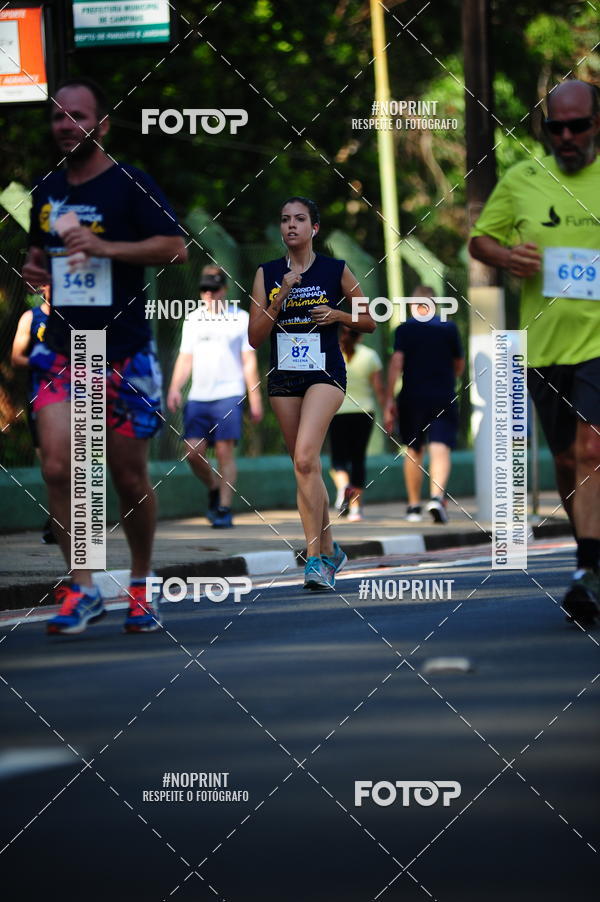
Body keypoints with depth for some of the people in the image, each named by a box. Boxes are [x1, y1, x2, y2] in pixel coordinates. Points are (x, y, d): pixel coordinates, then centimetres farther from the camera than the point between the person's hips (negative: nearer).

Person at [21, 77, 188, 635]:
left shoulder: (129, 185, -5)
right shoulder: (46, 192, 12)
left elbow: (175, 248, -13)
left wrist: (106, 247, -22)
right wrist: (34, 269, 5)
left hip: (123, 353, -4)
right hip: (62, 351, 4)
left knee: (130, 476, 3)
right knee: (57, 466, -14)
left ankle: (141, 585, 23)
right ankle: (81, 589, -6)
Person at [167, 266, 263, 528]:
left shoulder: (240, 319, 5)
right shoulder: (193, 320, 15)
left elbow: (249, 361, 5)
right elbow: (185, 358, 15)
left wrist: (255, 400, 0)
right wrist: (175, 388, -1)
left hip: (228, 395, -4)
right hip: (198, 396, 4)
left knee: (224, 451, -11)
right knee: (194, 452, -3)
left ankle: (224, 509, -9)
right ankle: (214, 490, 23)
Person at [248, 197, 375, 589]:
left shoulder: (336, 270, 0)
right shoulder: (267, 274, 5)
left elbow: (370, 321, 10)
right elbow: (255, 338, 0)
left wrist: (338, 315, -9)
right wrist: (280, 298, -11)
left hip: (325, 374, -4)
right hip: (284, 377, 4)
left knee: (305, 458, -21)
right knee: (306, 468, 9)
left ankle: (315, 557, -21)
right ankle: (329, 550, 25)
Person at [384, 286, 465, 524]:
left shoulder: (404, 329, 2)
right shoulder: (449, 328, 5)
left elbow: (396, 362, -10)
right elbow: (459, 365, 13)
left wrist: (389, 400, -11)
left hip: (412, 398, 1)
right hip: (443, 397, -1)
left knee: (413, 451, 15)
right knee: (440, 449, -10)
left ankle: (414, 505, 21)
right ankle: (437, 496, -33)